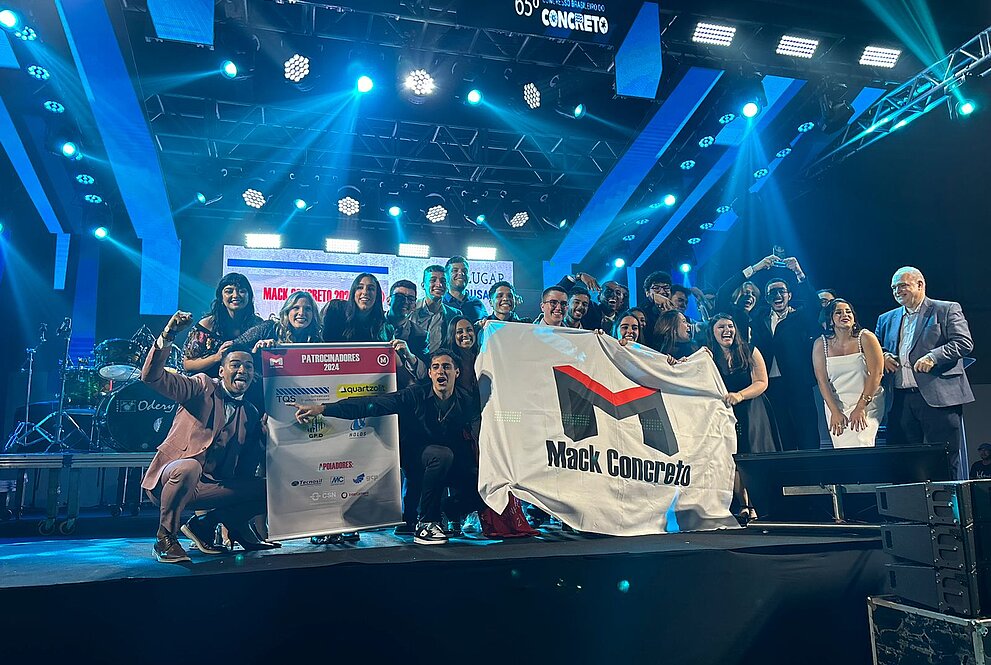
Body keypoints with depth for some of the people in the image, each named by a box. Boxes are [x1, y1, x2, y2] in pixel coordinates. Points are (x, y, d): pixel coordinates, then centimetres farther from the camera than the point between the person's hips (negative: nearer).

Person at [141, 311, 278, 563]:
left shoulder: (251, 414, 11)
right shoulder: (202, 388, -2)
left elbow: (247, 466, 6)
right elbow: (152, 377, -16)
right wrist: (167, 336, -30)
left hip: (211, 486, 5)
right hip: (169, 477, -5)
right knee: (188, 467, -39)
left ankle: (204, 525, 3)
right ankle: (165, 539, -17)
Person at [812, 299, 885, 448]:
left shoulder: (866, 338, -3)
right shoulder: (821, 344, 2)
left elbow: (876, 373, -8)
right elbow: (822, 380, -2)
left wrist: (860, 407, -14)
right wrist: (834, 412, -11)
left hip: (867, 404, -2)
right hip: (835, 404, 2)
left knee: (859, 446, -19)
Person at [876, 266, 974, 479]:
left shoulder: (947, 310, 5)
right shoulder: (886, 319, 21)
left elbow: (965, 342, -5)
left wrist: (933, 357, -18)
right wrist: (883, 356, 2)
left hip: (938, 397, -5)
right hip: (900, 400, 5)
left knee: (946, 462, -2)